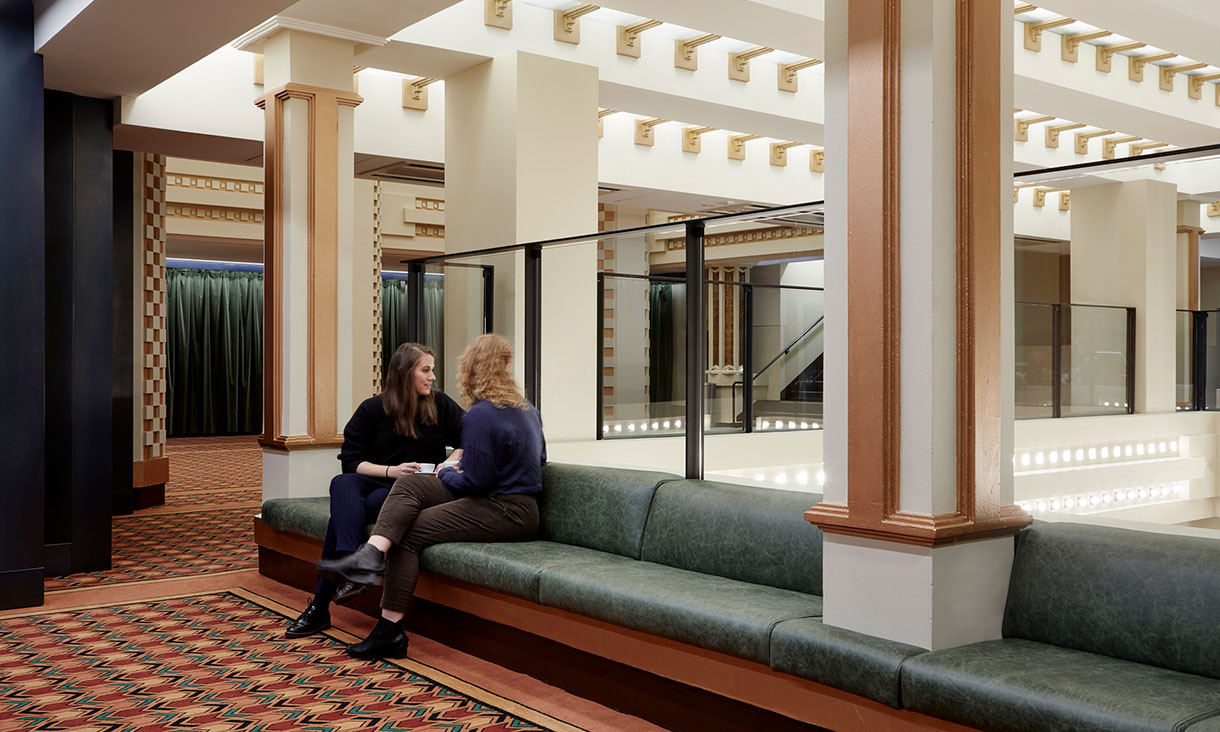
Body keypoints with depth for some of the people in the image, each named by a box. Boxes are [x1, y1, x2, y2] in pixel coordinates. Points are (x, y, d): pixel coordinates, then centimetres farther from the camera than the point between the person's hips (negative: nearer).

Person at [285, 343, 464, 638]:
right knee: (342, 484, -35)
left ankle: (320, 607, -33)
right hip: (373, 481, 2)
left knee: (344, 513, -29)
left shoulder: (440, 406, 7)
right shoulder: (372, 409, 6)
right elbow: (351, 461, 3)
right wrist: (390, 470, -13)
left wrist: (452, 461, -13)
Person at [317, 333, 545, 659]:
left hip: (507, 514, -10)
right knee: (408, 485, 0)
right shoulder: (528, 409, 13)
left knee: (409, 533, -12)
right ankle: (370, 556, -20)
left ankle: (390, 631, -9)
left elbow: (475, 481, -17)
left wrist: (446, 474, 6)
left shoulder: (481, 415, -16)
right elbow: (539, 458, 26)